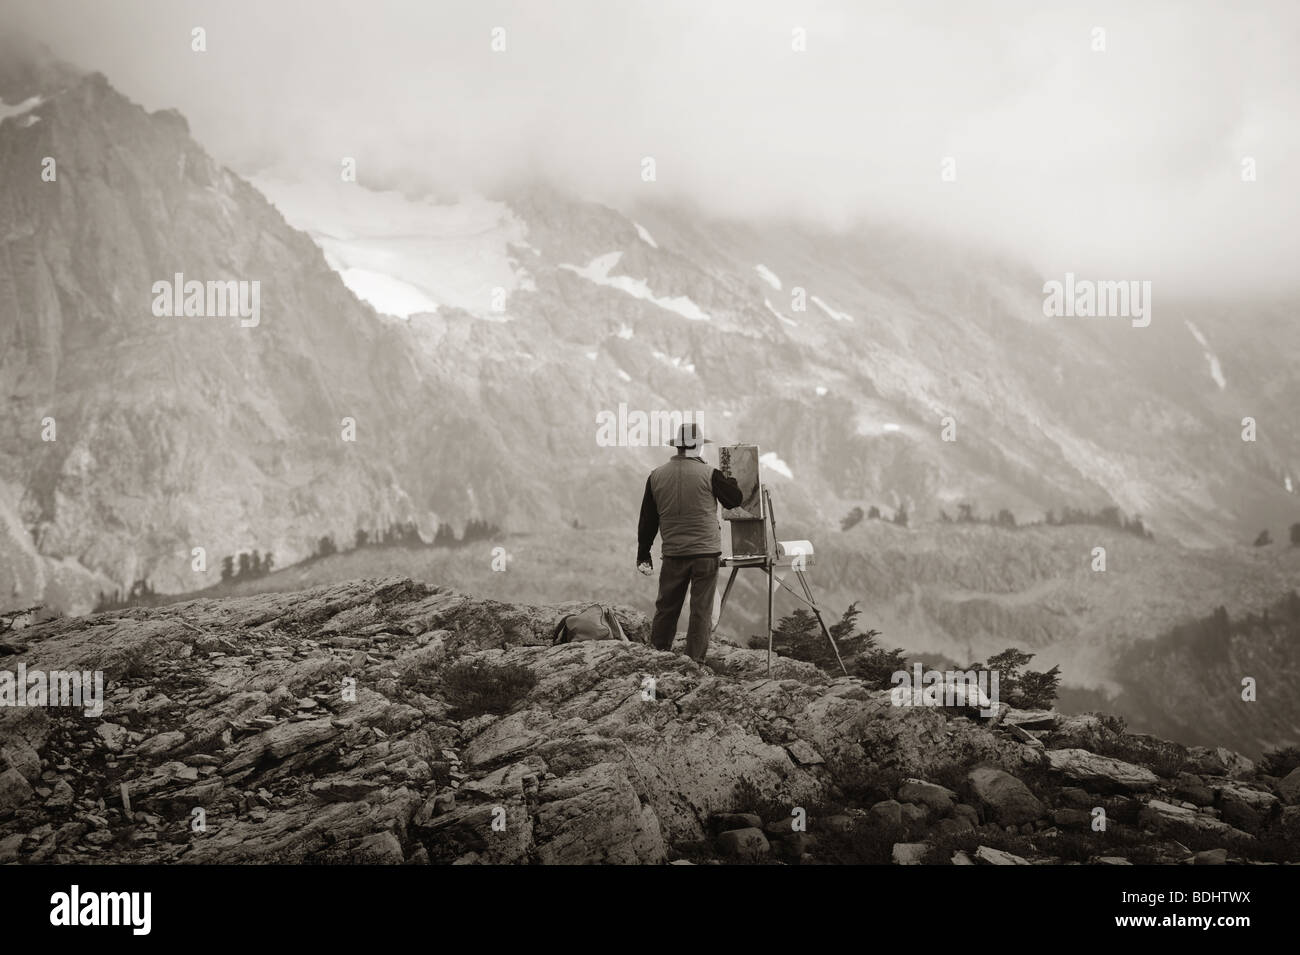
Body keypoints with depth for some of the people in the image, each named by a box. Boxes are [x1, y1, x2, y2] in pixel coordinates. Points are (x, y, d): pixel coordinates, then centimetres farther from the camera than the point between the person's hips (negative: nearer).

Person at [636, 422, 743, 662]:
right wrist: (729, 477, 23)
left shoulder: (656, 476, 2)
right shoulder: (709, 475, -9)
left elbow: (647, 520, 7)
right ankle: (694, 661, 4)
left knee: (666, 608, 14)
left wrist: (643, 556, 14)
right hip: (706, 552, -3)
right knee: (701, 610, 3)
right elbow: (735, 499, 4)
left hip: (673, 554, 3)